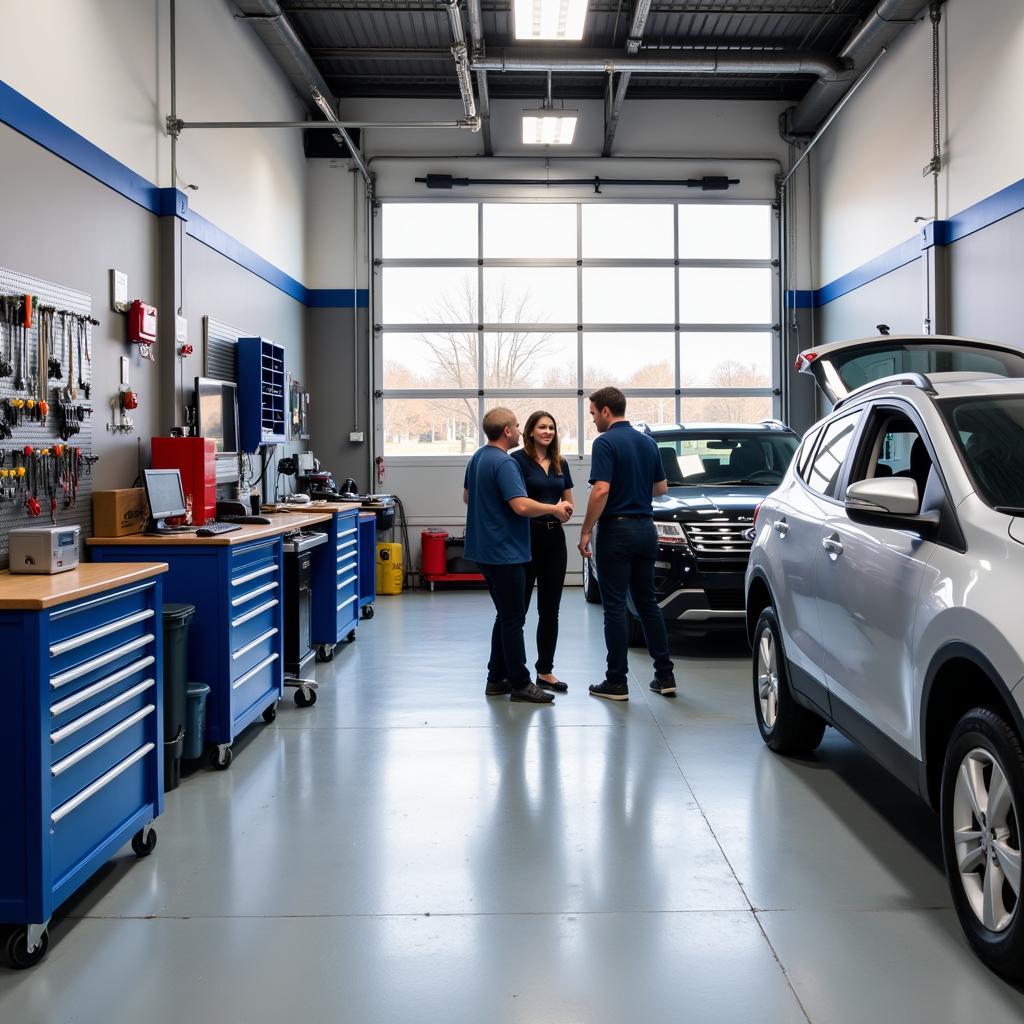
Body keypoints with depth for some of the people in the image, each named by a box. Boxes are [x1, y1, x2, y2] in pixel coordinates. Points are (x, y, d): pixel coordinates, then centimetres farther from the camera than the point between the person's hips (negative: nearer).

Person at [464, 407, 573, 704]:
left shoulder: (477, 458, 12)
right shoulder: (504, 463, -19)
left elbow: (467, 496, 24)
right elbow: (521, 505, -27)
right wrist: (555, 509, -15)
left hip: (485, 550, 10)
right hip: (504, 552, -10)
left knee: (505, 615, 15)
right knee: (513, 618, -3)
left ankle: (497, 679, 18)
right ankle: (520, 684, 2)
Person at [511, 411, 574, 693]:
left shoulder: (560, 463, 12)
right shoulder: (518, 459, -7)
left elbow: (569, 502, 17)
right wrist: (549, 507, -17)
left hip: (554, 538, 6)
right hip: (526, 537, -6)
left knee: (550, 609, 9)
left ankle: (545, 670, 17)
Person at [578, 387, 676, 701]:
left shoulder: (605, 443, -13)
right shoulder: (648, 442, 10)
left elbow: (601, 490, -21)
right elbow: (661, 487, 17)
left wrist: (585, 531, -14)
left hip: (616, 530, -7)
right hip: (645, 528, 7)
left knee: (615, 607, -1)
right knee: (647, 602, 13)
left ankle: (616, 682, 2)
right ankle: (665, 675, 14)